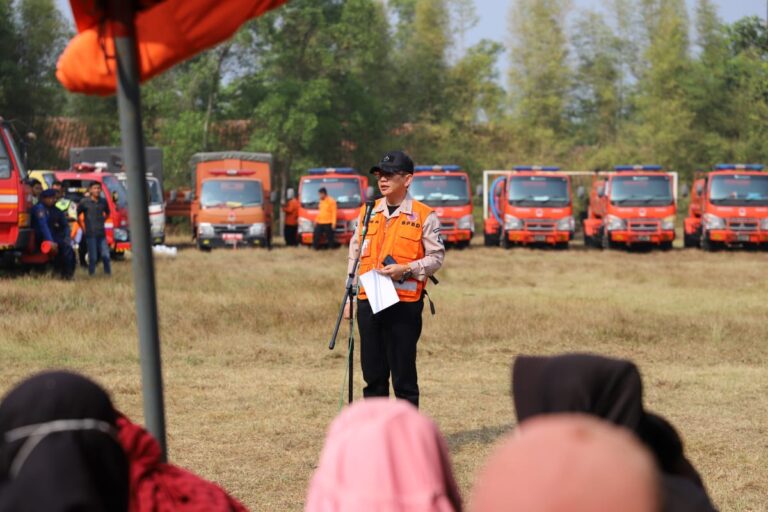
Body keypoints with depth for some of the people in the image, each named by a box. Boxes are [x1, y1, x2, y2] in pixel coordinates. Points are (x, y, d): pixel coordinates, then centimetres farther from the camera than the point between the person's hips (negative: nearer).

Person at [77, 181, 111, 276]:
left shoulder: (103, 202, 8)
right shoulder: (84, 202, -4)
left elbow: (107, 213, 26)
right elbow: (77, 214, 3)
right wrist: (82, 227, 3)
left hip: (102, 233, 4)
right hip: (90, 233, -4)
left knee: (105, 255, 3)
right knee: (93, 257, -4)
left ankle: (108, 274, 12)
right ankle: (92, 274, 3)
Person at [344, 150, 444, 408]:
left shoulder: (424, 216, 0)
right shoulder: (367, 213, 14)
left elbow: (436, 256, -1)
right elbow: (355, 255, 18)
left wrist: (406, 270, -17)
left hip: (405, 304, -4)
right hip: (368, 302, 5)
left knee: (403, 374, -2)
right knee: (372, 374, 8)